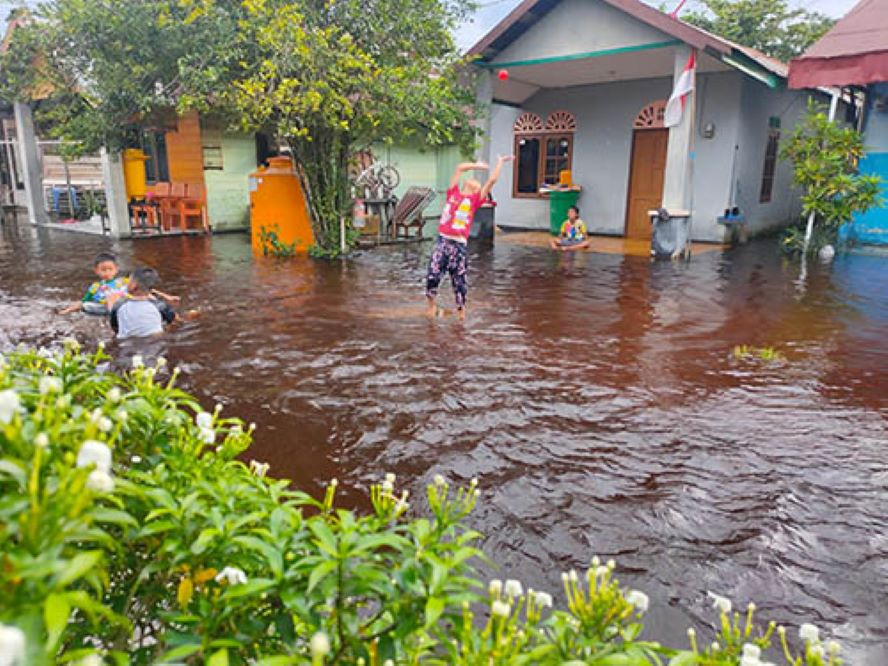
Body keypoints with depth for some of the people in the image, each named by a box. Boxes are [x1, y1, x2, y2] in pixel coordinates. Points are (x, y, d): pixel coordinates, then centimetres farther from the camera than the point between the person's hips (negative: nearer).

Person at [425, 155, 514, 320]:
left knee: (459, 280, 6)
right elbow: (460, 168, 20)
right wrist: (478, 165, 30)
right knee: (432, 275, -5)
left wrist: (501, 161, 19)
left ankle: (461, 309, 24)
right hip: (443, 241, 1)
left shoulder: (475, 200, 9)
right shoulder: (453, 193, 14)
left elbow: (492, 179, 8)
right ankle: (431, 305, 17)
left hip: (459, 245, -1)